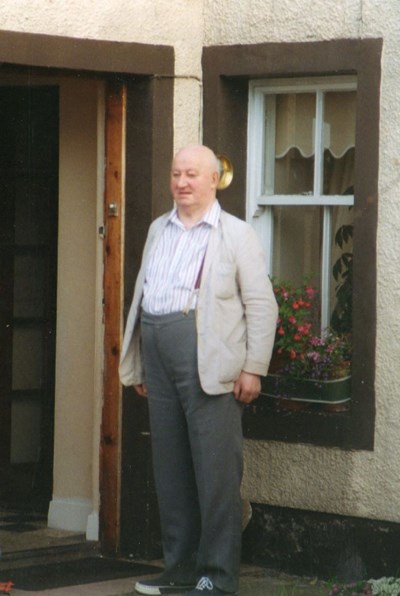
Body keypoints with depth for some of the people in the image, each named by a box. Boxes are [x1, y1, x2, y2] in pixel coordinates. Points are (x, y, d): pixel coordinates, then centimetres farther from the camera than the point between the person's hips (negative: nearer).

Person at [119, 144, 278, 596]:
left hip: (208, 360, -6)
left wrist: (253, 368, -9)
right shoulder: (158, 230, 19)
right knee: (170, 468, 9)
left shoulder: (237, 235, 1)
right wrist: (137, 365, 18)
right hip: (159, 356, 6)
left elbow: (261, 305, -3)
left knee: (215, 469, -5)